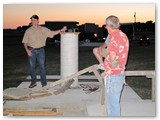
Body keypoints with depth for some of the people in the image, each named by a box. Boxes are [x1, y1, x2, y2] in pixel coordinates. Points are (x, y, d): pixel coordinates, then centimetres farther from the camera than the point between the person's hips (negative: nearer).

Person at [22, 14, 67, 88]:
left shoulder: (43, 29, 5)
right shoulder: (28, 31, 3)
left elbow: (52, 33, 5)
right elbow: (25, 42, 3)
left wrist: (61, 30, -7)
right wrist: (27, 50, -11)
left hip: (41, 50, 0)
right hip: (31, 51, 0)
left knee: (42, 67, -1)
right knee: (32, 67, 7)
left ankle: (44, 84, 6)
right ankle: (33, 82, 26)